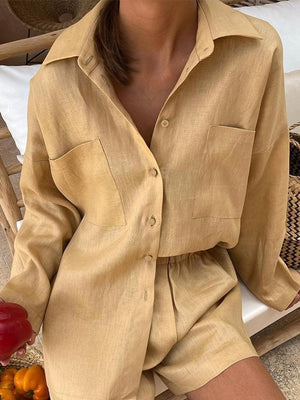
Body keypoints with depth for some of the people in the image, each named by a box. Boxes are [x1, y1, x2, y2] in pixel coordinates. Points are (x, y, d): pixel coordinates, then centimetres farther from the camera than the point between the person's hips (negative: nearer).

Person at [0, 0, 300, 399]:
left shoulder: (256, 52, -14)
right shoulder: (58, 81, -14)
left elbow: (256, 196, 0)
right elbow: (50, 205, 2)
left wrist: (268, 279, 15)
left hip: (199, 302, 1)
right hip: (94, 303, 0)